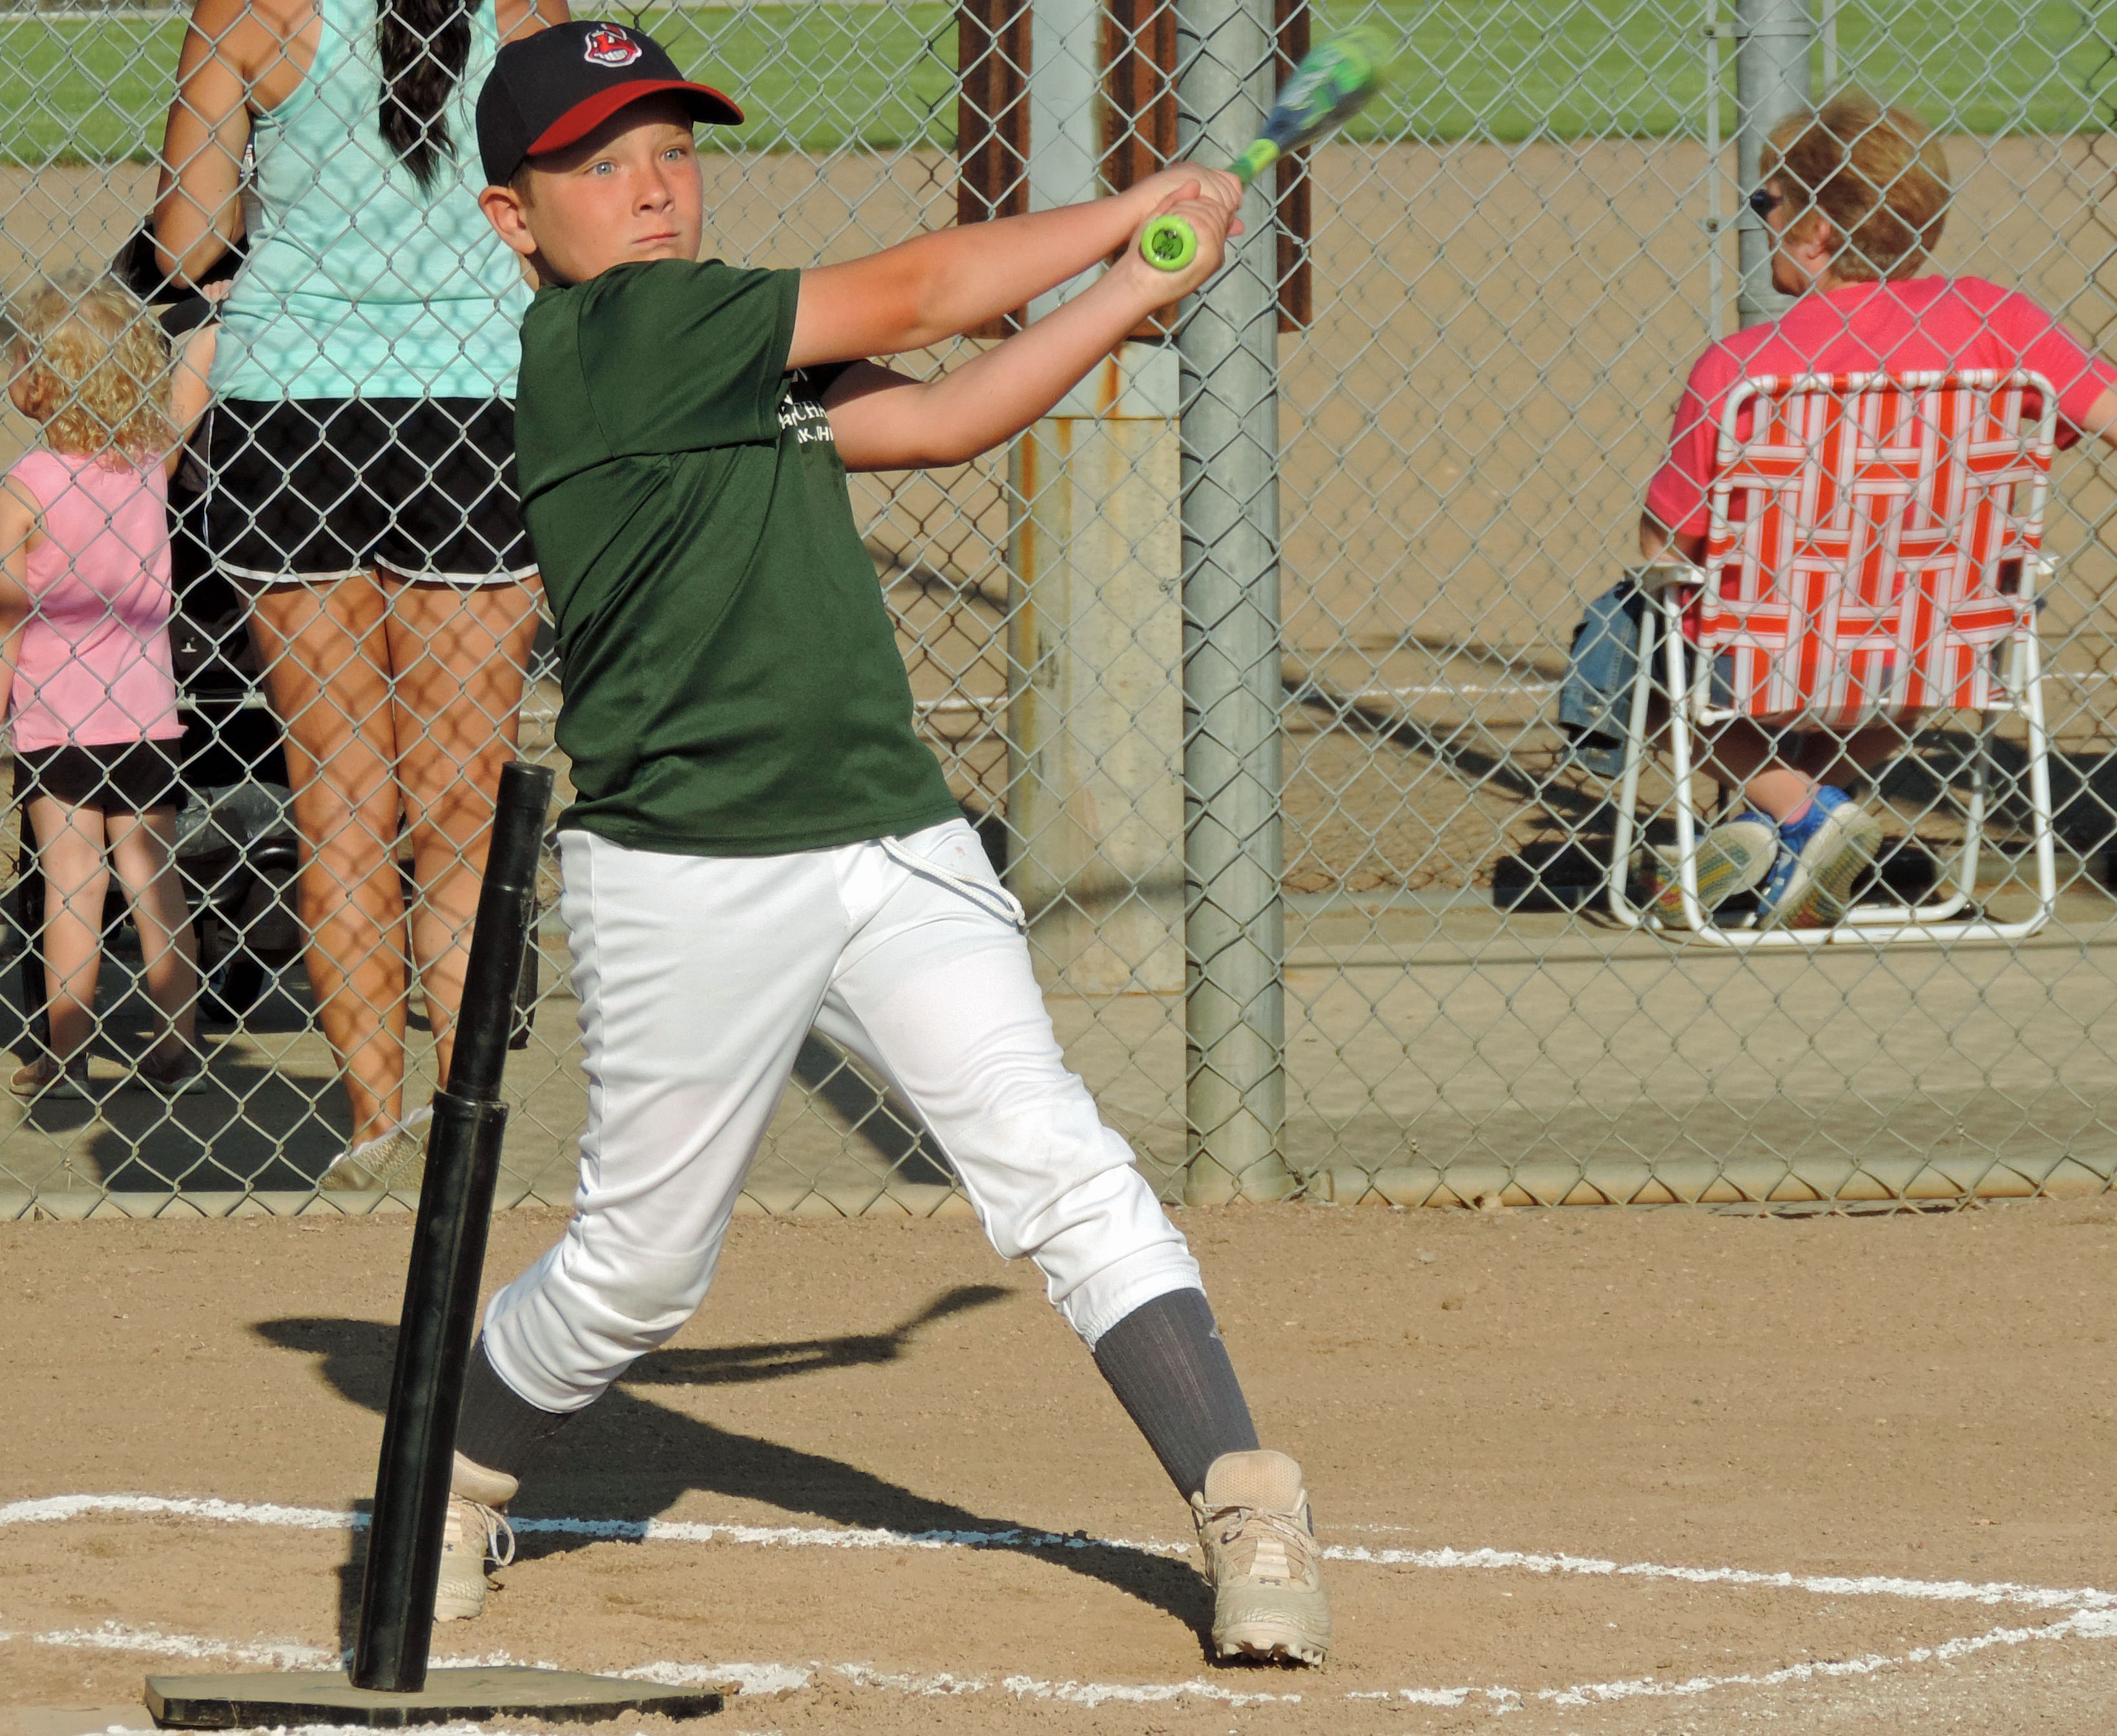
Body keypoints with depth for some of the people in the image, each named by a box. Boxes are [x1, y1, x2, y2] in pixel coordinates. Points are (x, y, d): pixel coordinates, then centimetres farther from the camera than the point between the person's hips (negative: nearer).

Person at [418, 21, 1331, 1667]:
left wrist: (1137, 290, 10)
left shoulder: (724, 358, 15)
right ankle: (457, 1484, 32)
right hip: (689, 884, -7)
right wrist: (1136, 213, 2)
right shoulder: (602, 338, -11)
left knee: (1054, 1161, -9)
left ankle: (1249, 1506, -15)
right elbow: (912, 298, -10)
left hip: (893, 845, 7)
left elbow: (939, 418, 14)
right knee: (637, 1266, 5)